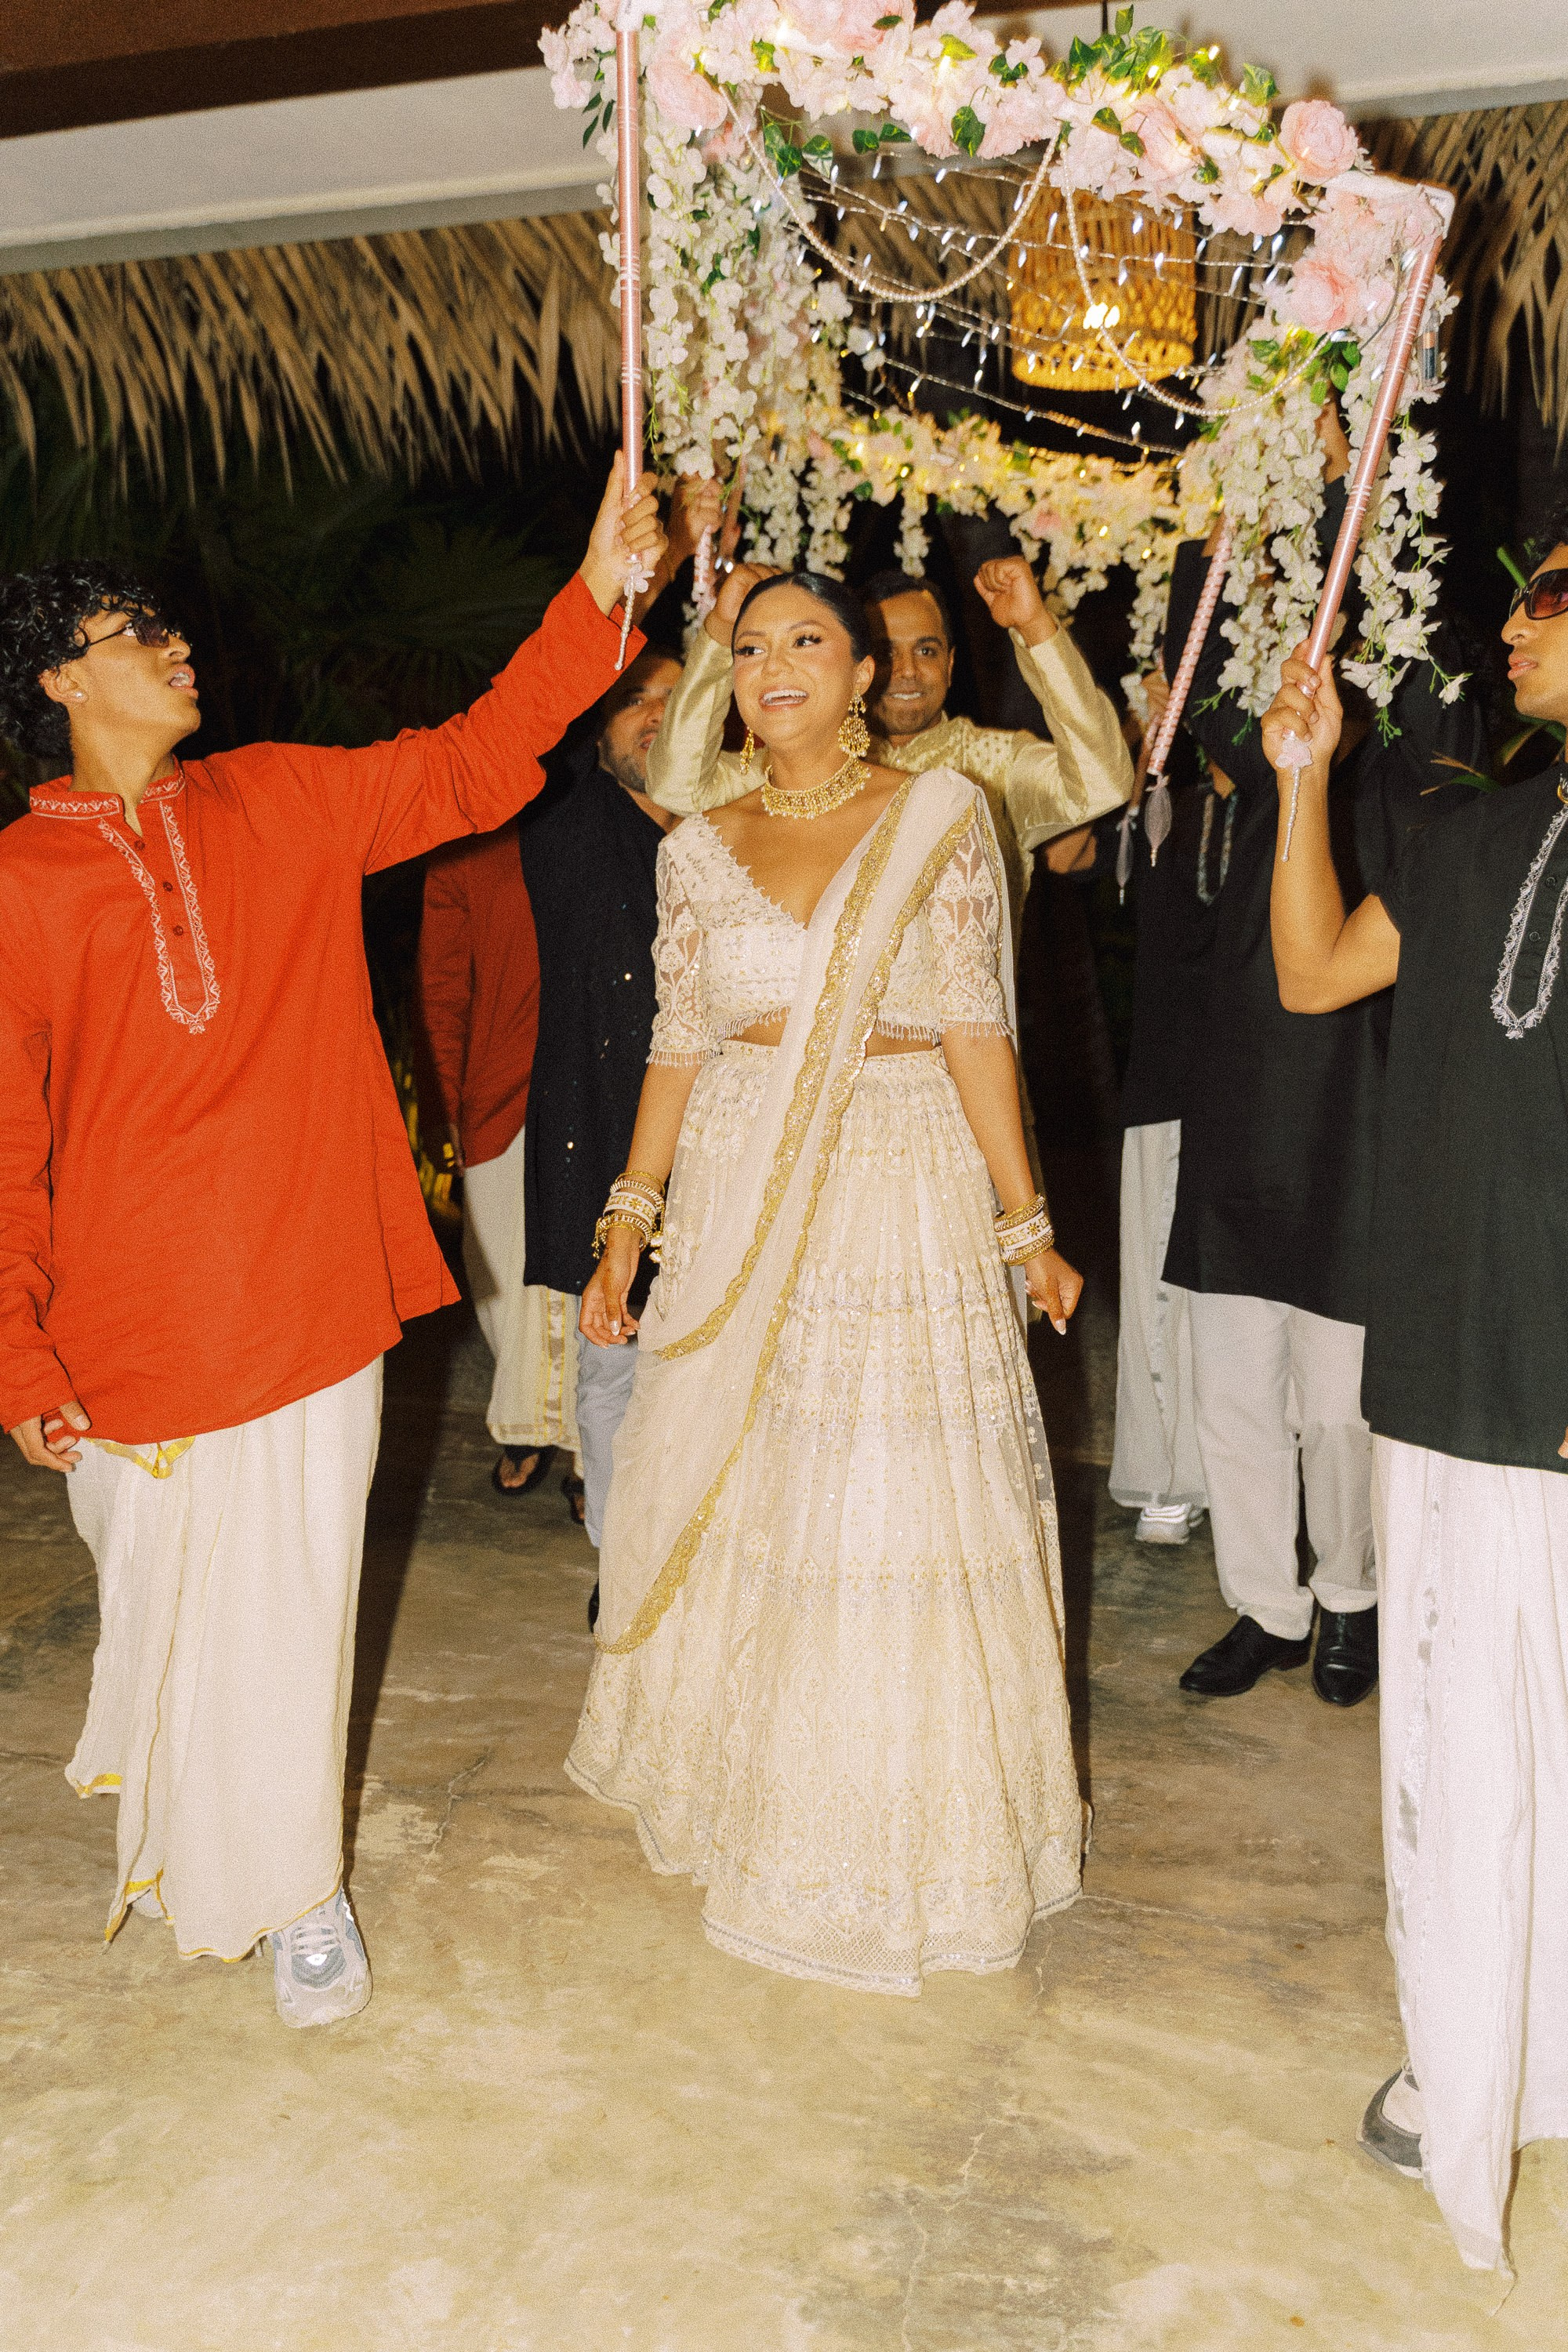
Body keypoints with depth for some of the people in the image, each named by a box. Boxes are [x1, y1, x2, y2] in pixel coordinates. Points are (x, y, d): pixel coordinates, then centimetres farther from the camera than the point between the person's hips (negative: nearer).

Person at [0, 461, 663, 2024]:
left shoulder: (280, 805, 7)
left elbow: (473, 766, 2)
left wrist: (596, 597, -7)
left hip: (309, 1298, 2)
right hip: (134, 1332, -2)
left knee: (292, 1604, 11)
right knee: (166, 1604, 12)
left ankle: (294, 1886, 33)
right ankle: (180, 1834, 40)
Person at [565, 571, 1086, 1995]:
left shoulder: (941, 818, 0)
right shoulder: (701, 851, 8)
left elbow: (977, 1032, -4)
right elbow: (679, 1047, 8)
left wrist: (1026, 1224, -6)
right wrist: (627, 1226, 4)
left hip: (904, 1195, -3)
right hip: (738, 1196, 3)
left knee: (897, 1495, 2)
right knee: (729, 1483, 10)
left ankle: (896, 1822, 23)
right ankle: (749, 1784, 34)